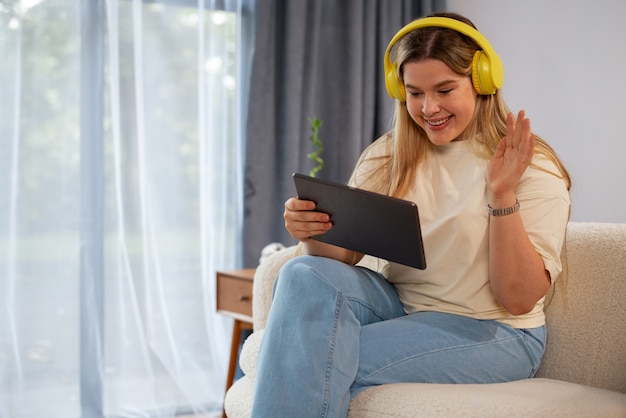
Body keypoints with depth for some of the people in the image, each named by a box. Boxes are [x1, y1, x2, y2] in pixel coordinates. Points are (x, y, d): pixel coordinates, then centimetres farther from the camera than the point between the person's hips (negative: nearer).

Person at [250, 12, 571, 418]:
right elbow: (342, 257, 1)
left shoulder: (533, 168, -7)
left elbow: (519, 299, -13)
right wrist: (314, 234, -22)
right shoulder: (386, 156, 7)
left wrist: (502, 195, -24)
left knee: (322, 361, -28)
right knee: (305, 275, -25)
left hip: (489, 332, -5)